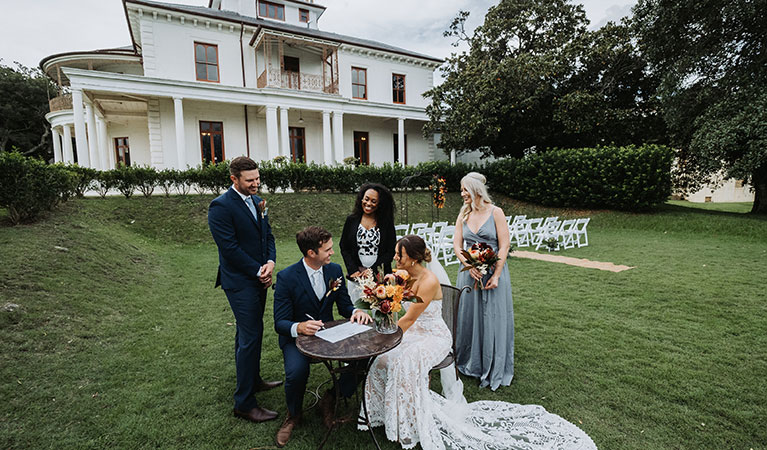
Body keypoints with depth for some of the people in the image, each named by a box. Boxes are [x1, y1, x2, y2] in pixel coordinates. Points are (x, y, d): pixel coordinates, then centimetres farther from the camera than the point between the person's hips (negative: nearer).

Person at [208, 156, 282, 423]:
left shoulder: (257, 201, 9)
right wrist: (259, 272, -14)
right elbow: (229, 248, -19)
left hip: (259, 279, 8)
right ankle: (244, 403, 11)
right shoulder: (221, 206, -16)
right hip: (240, 281, -8)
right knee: (250, 336, -3)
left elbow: (268, 235, 12)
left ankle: (253, 380, 39)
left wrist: (270, 262, -5)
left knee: (249, 333, 21)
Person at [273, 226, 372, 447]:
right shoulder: (286, 277, -17)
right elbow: (280, 323, -16)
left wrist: (356, 311, -19)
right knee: (297, 371, -32)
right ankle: (293, 416, 5)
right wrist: (299, 327, -39)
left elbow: (344, 305, 5)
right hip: (296, 336, -3)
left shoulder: (335, 270, -3)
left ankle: (330, 399, 8)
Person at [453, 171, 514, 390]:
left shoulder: (495, 212, -6)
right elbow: (457, 244, 3)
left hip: (493, 272, -4)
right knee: (468, 317, 12)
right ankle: (469, 363, 32)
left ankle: (494, 372, 22)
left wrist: (496, 275, -15)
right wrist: (469, 266, -12)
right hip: (469, 272, 4)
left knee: (493, 319, 5)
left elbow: (504, 246, -9)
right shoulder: (463, 214, 6)